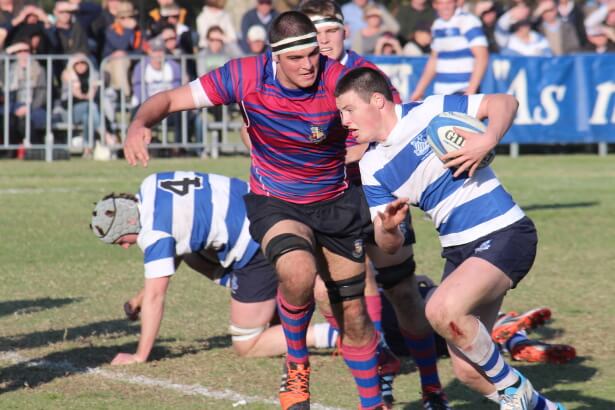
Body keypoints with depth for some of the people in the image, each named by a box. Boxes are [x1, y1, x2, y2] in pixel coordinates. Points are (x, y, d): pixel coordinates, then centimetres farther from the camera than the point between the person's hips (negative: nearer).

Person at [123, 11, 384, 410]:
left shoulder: (338, 80, -22)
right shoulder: (246, 76, -19)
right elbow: (171, 99, -14)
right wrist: (140, 124, -33)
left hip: (335, 204, 1)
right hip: (274, 203, -1)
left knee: (353, 316, 6)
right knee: (298, 273, -33)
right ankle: (296, 363, -4)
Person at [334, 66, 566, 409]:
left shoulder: (431, 112, -9)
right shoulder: (371, 169, 5)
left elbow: (505, 102, -6)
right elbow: (389, 246, 3)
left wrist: (487, 140, -24)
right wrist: (387, 228, -20)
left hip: (504, 235, -6)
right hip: (458, 250, 7)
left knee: (442, 309, -30)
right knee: (468, 371, -2)